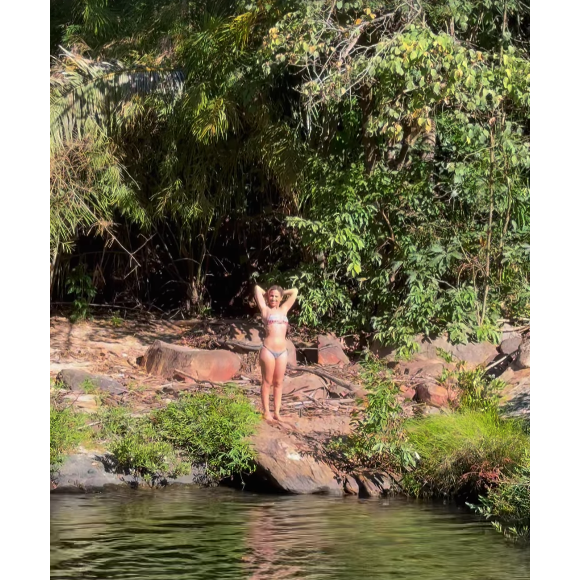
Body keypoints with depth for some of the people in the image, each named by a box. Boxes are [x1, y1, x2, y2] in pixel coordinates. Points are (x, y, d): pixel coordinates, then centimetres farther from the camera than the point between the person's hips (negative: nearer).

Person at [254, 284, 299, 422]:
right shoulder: (265, 310, 6)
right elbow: (257, 288, 6)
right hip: (268, 350, -4)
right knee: (267, 382, 1)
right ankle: (266, 412, 4)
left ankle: (277, 412, 11)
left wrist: (282, 292, 26)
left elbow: (294, 291, 22)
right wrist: (266, 294, 22)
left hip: (282, 352, 4)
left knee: (279, 383, 7)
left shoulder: (284, 309, 16)